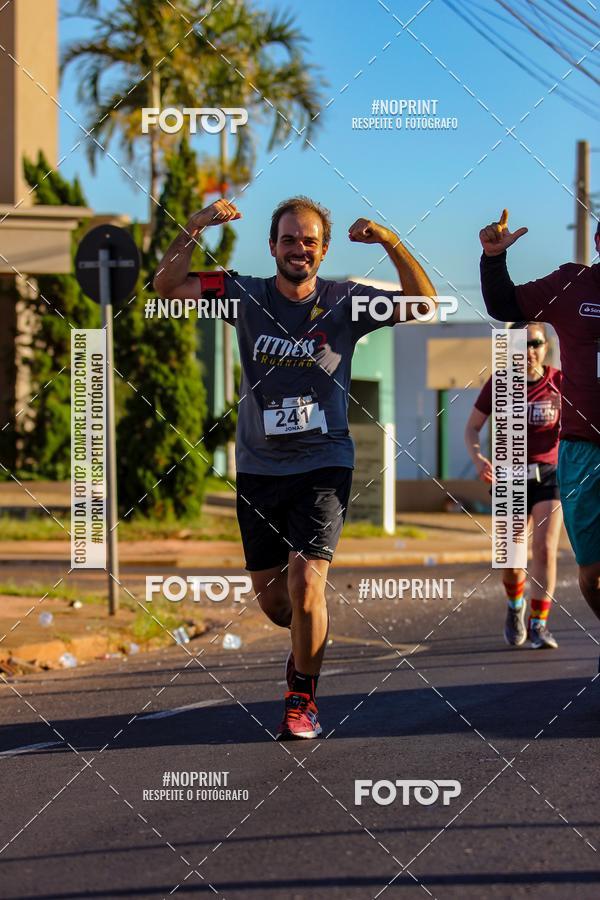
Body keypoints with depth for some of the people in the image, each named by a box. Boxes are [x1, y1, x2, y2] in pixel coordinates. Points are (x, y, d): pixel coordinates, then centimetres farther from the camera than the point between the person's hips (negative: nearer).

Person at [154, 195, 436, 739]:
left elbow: (423, 304, -11)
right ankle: (308, 643, 45)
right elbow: (167, 286, -5)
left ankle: (303, 697, 5)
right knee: (269, 594, 11)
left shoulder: (344, 303, -3)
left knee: (305, 582, -16)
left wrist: (392, 244, -23)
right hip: (258, 466, 3)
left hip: (323, 465, -3)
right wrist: (195, 228, -19)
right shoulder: (247, 297, 1)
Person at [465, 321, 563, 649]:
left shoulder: (559, 382, -5)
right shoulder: (498, 384, -5)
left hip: (549, 476, 0)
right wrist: (477, 458, -16)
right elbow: (471, 428, 4)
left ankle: (538, 623, -7)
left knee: (545, 548, -18)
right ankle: (515, 606, 29)